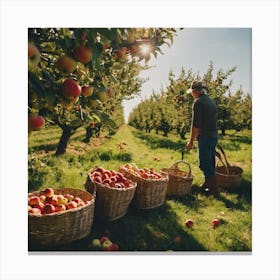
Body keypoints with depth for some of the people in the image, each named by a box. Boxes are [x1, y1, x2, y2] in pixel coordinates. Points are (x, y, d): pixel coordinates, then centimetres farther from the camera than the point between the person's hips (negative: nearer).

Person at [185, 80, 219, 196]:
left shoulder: (198, 102, -12)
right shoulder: (211, 100, 15)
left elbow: (195, 124, -17)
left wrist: (191, 141, -12)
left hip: (205, 136, -9)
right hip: (214, 134, 9)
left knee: (204, 163, -3)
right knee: (210, 162, 17)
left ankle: (214, 190, 3)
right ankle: (207, 185, 31)